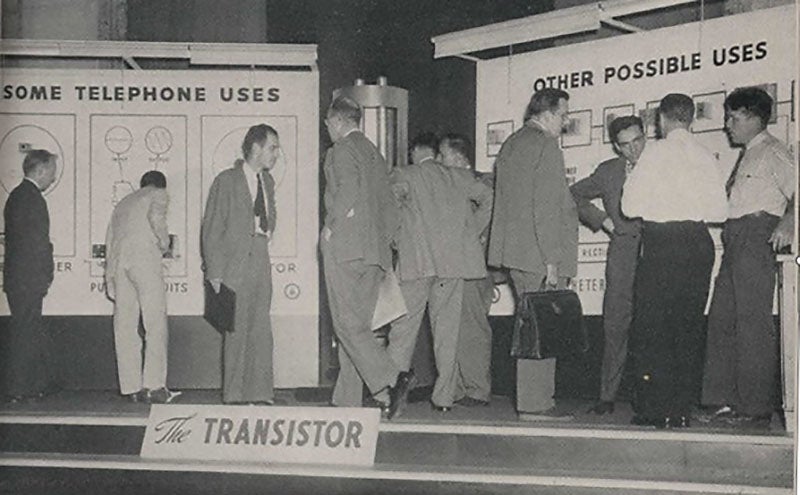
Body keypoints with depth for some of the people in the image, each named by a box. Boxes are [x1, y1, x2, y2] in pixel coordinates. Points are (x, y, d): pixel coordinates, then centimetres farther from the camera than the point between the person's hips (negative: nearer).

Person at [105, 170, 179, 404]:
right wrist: (164, 242, 1)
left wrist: (110, 279, 23)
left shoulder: (123, 203, 29)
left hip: (118, 262, 6)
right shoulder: (158, 195, 11)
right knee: (156, 325, -4)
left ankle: (131, 388, 3)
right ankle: (154, 386, -11)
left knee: (125, 328, 5)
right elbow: (155, 216, -13)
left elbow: (110, 240, 23)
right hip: (145, 259, -6)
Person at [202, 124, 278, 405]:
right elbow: (212, 230, -5)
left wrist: (266, 232, 10)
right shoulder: (226, 181, -4)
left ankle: (260, 393, 7)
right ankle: (234, 395, 4)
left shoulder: (267, 181, 15)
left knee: (261, 329, 3)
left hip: (260, 261, 6)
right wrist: (214, 272, -11)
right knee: (237, 330, -3)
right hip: (234, 263, -6)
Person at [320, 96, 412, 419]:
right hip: (374, 252, 8)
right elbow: (389, 207, 19)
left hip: (345, 247, -8)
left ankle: (392, 380, -25)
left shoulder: (342, 150, -5)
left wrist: (330, 226, -11)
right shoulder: (375, 155, 20)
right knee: (358, 325, 8)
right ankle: (347, 402, 10)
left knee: (348, 324, -10)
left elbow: (348, 190, -21)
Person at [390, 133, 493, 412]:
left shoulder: (404, 175, 8)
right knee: (447, 326, 6)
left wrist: (396, 237, 0)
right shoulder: (457, 177, 18)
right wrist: (471, 232, 11)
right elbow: (488, 197, 8)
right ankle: (444, 397, 5)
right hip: (454, 258, 3)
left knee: (404, 323, 3)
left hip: (417, 260, -3)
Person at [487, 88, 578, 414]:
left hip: (513, 252, 9)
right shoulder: (545, 146, -12)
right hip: (538, 253, -9)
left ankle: (528, 399, 18)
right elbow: (546, 209, -18)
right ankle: (538, 403, -3)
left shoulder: (510, 145, 16)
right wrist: (552, 261, -18)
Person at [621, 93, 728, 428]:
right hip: (699, 243, 5)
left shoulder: (656, 152, -5)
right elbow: (719, 212, 5)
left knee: (652, 326, 2)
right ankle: (682, 409, 11)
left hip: (662, 241, -4)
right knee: (690, 326, 9)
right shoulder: (705, 157, 7)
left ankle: (654, 410, 0)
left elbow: (631, 206, -7)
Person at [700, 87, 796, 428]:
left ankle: (756, 408, -6)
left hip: (757, 236, -9)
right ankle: (724, 400, 10)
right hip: (735, 241, 9)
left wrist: (787, 222, -27)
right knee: (722, 320, 6)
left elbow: (795, 190, -13)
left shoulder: (772, 151, -2)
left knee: (753, 323, -9)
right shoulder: (746, 156, 25)